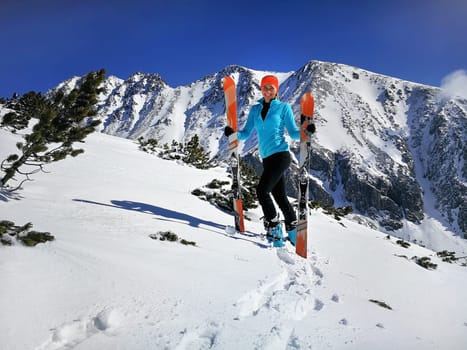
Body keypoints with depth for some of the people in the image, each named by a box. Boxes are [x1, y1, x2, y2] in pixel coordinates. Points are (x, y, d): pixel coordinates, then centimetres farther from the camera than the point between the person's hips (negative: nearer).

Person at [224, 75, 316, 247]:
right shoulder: (255, 110, 14)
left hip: (280, 154, -5)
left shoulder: (283, 107, 2)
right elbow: (246, 133, 10)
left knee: (262, 190, -16)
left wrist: (306, 131, -20)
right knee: (280, 196, 8)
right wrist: (233, 133, -10)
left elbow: (293, 133, 0)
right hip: (267, 158, 5)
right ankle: (293, 232, 21)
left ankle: (274, 230, -4)